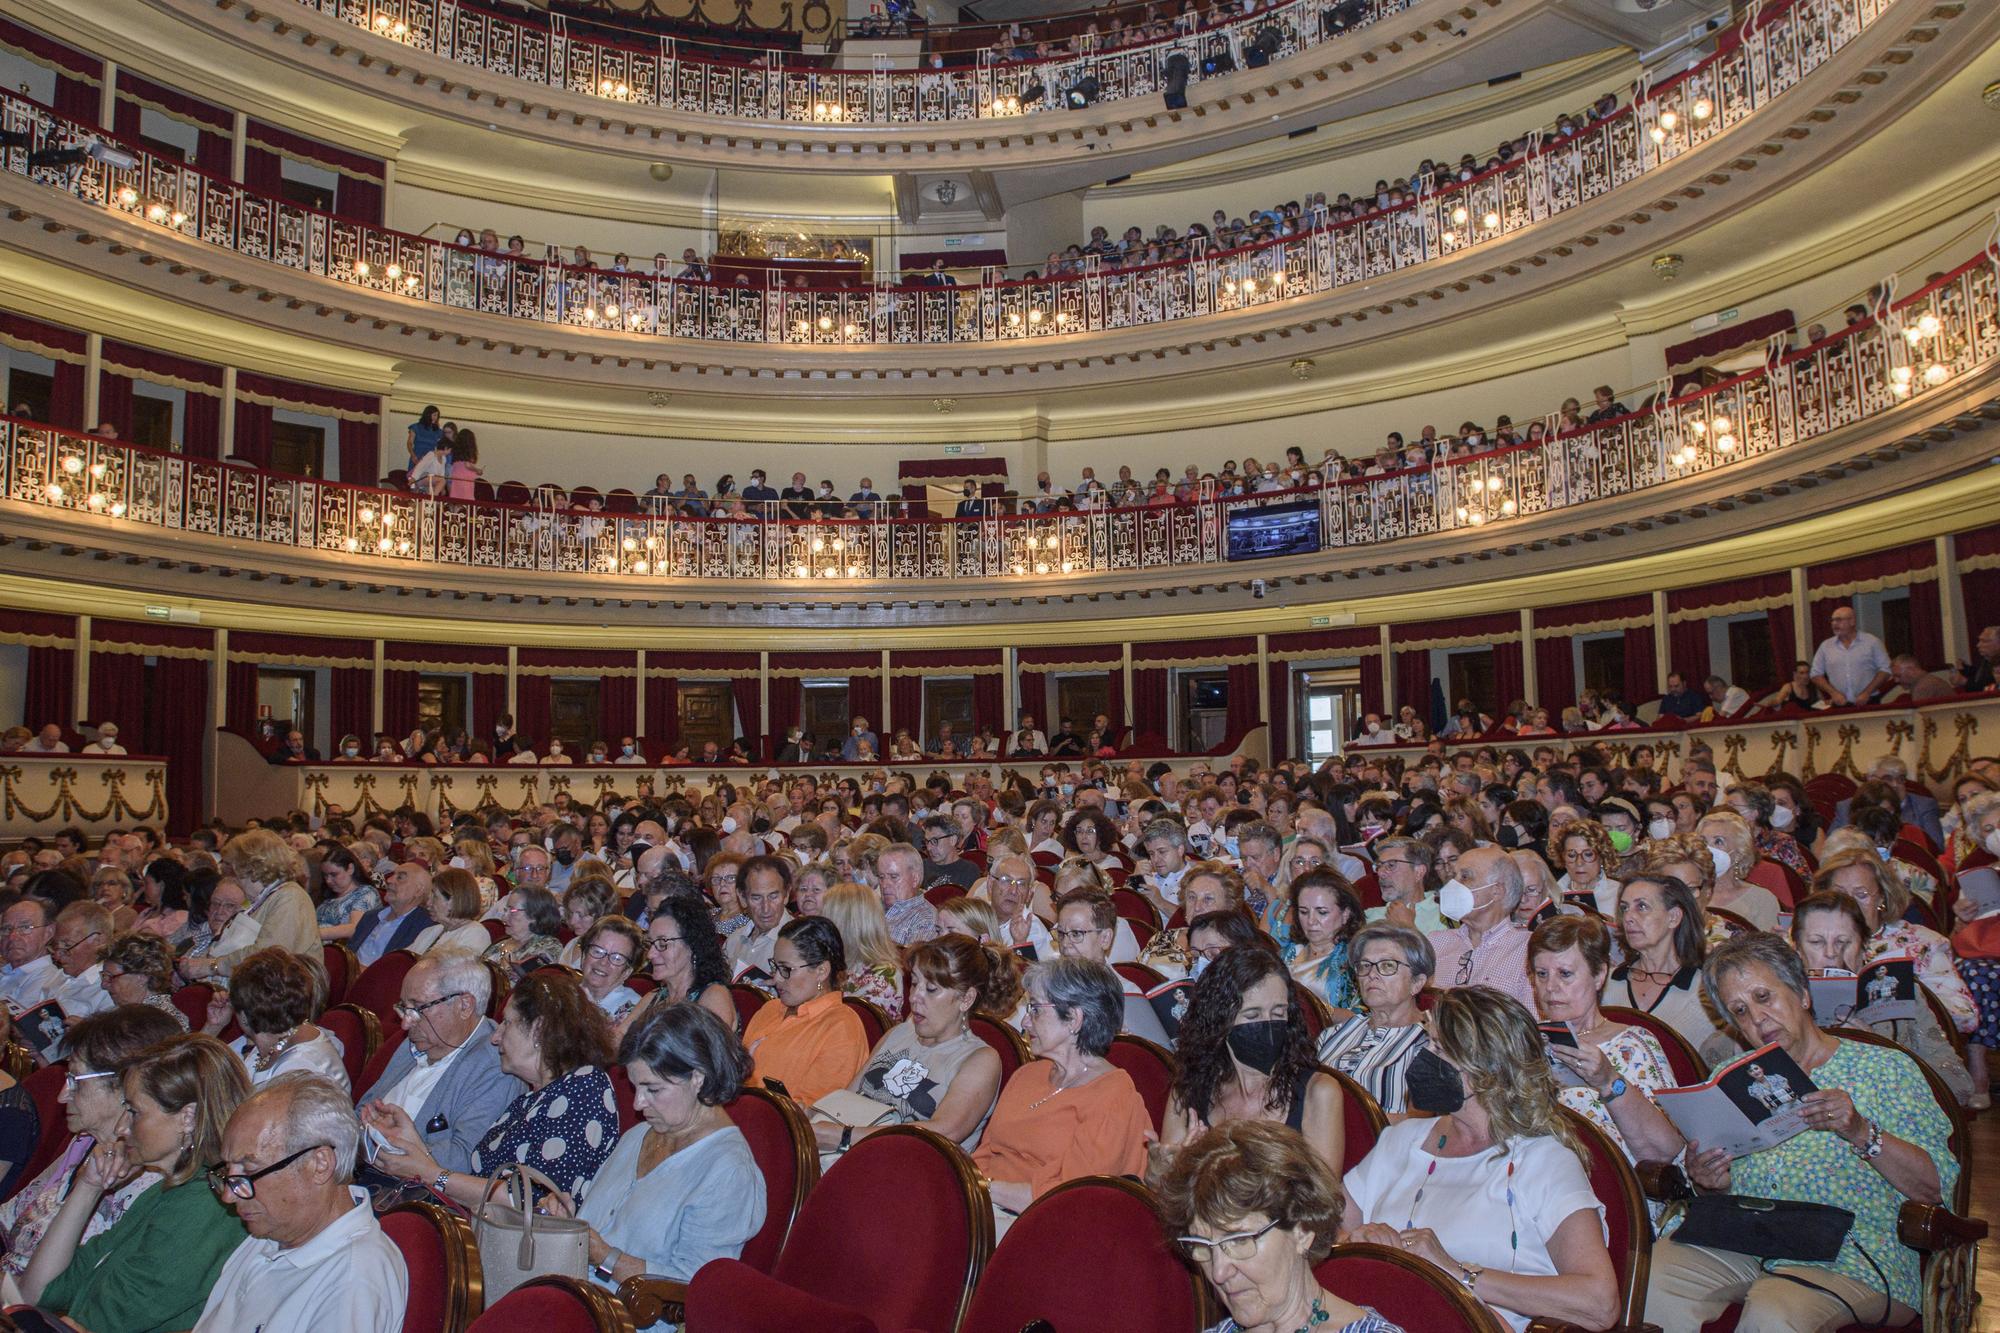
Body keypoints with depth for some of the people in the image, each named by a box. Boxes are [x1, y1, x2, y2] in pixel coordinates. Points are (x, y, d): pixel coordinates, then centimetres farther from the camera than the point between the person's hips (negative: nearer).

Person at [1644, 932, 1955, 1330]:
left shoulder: (1884, 1069, 6)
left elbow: (1936, 1186, -3)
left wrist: (1861, 1133, -19)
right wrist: (1713, 1183, -4)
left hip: (1853, 1260, -4)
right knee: (1652, 1271, -24)